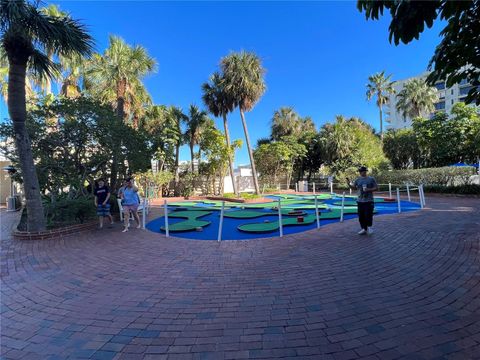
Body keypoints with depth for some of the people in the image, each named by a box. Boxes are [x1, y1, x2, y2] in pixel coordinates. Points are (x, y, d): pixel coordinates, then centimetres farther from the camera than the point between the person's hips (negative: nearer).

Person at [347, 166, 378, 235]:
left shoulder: (371, 179, -2)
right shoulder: (358, 180, 8)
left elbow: (376, 188, 0)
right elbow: (354, 187, 10)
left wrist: (369, 189, -16)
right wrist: (349, 183, -8)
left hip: (369, 201, -4)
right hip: (360, 201, 4)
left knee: (368, 215, -5)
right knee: (361, 216, 7)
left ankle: (369, 227, 19)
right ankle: (364, 229, 19)